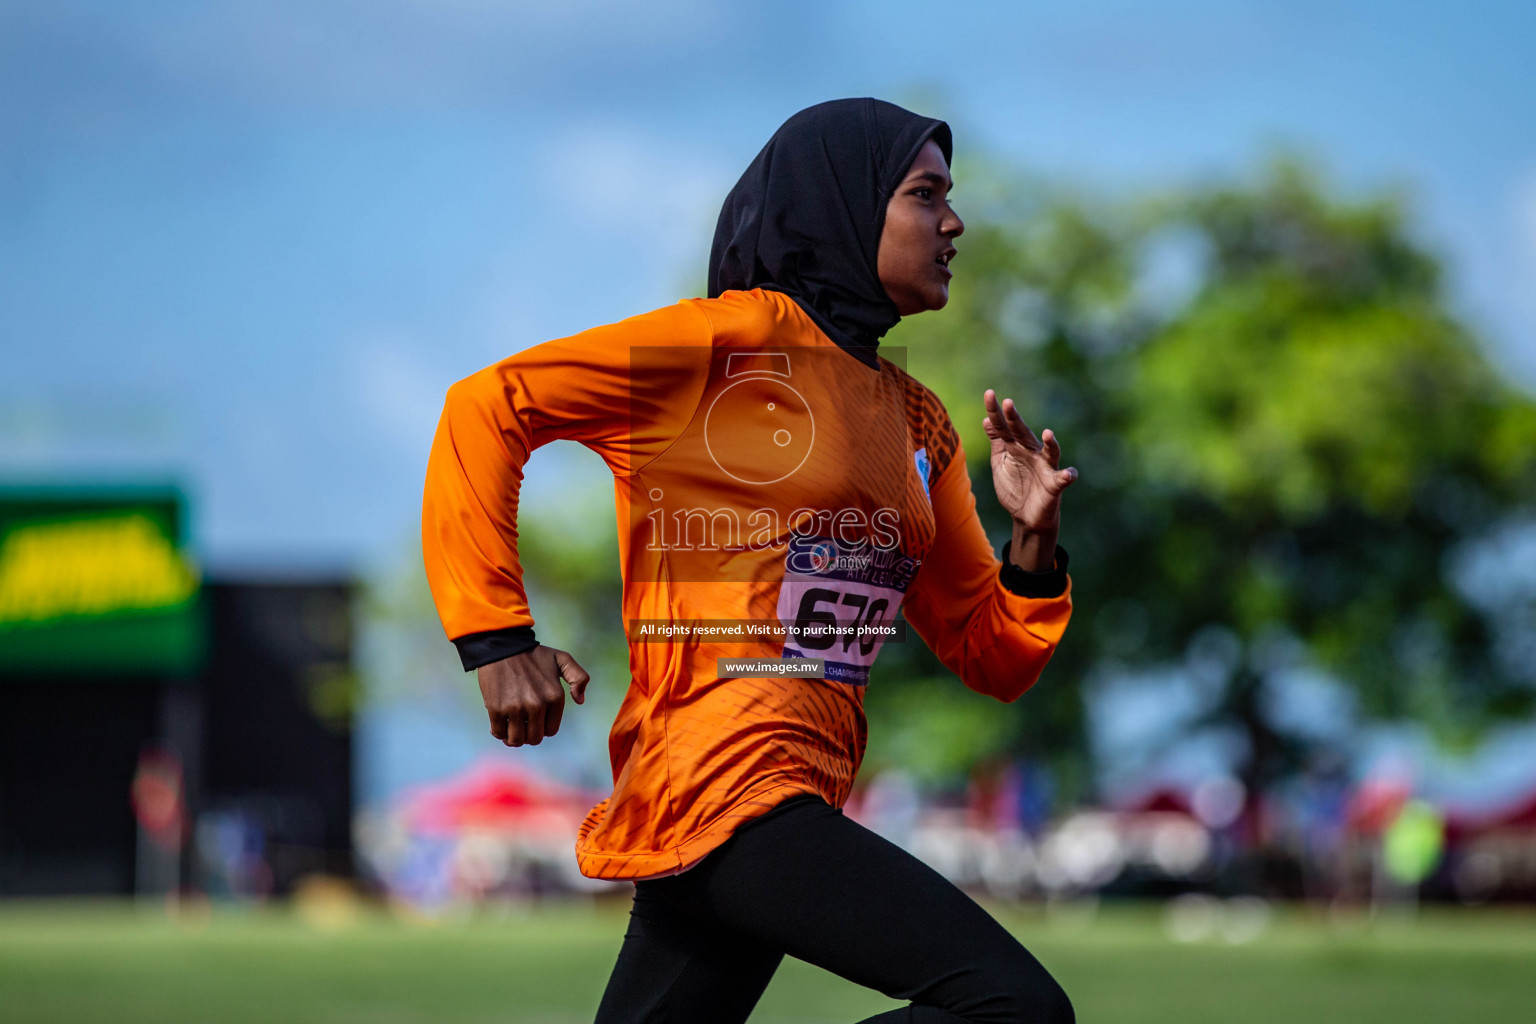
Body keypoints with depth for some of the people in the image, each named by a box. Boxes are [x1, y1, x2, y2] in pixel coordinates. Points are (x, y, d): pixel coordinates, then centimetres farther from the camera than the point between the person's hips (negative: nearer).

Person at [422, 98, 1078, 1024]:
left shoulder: (920, 424, 20)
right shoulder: (740, 339, -4)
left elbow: (991, 657, 22)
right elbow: (488, 407, -6)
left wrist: (1033, 543, 1)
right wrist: (498, 638, -12)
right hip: (727, 784, -9)